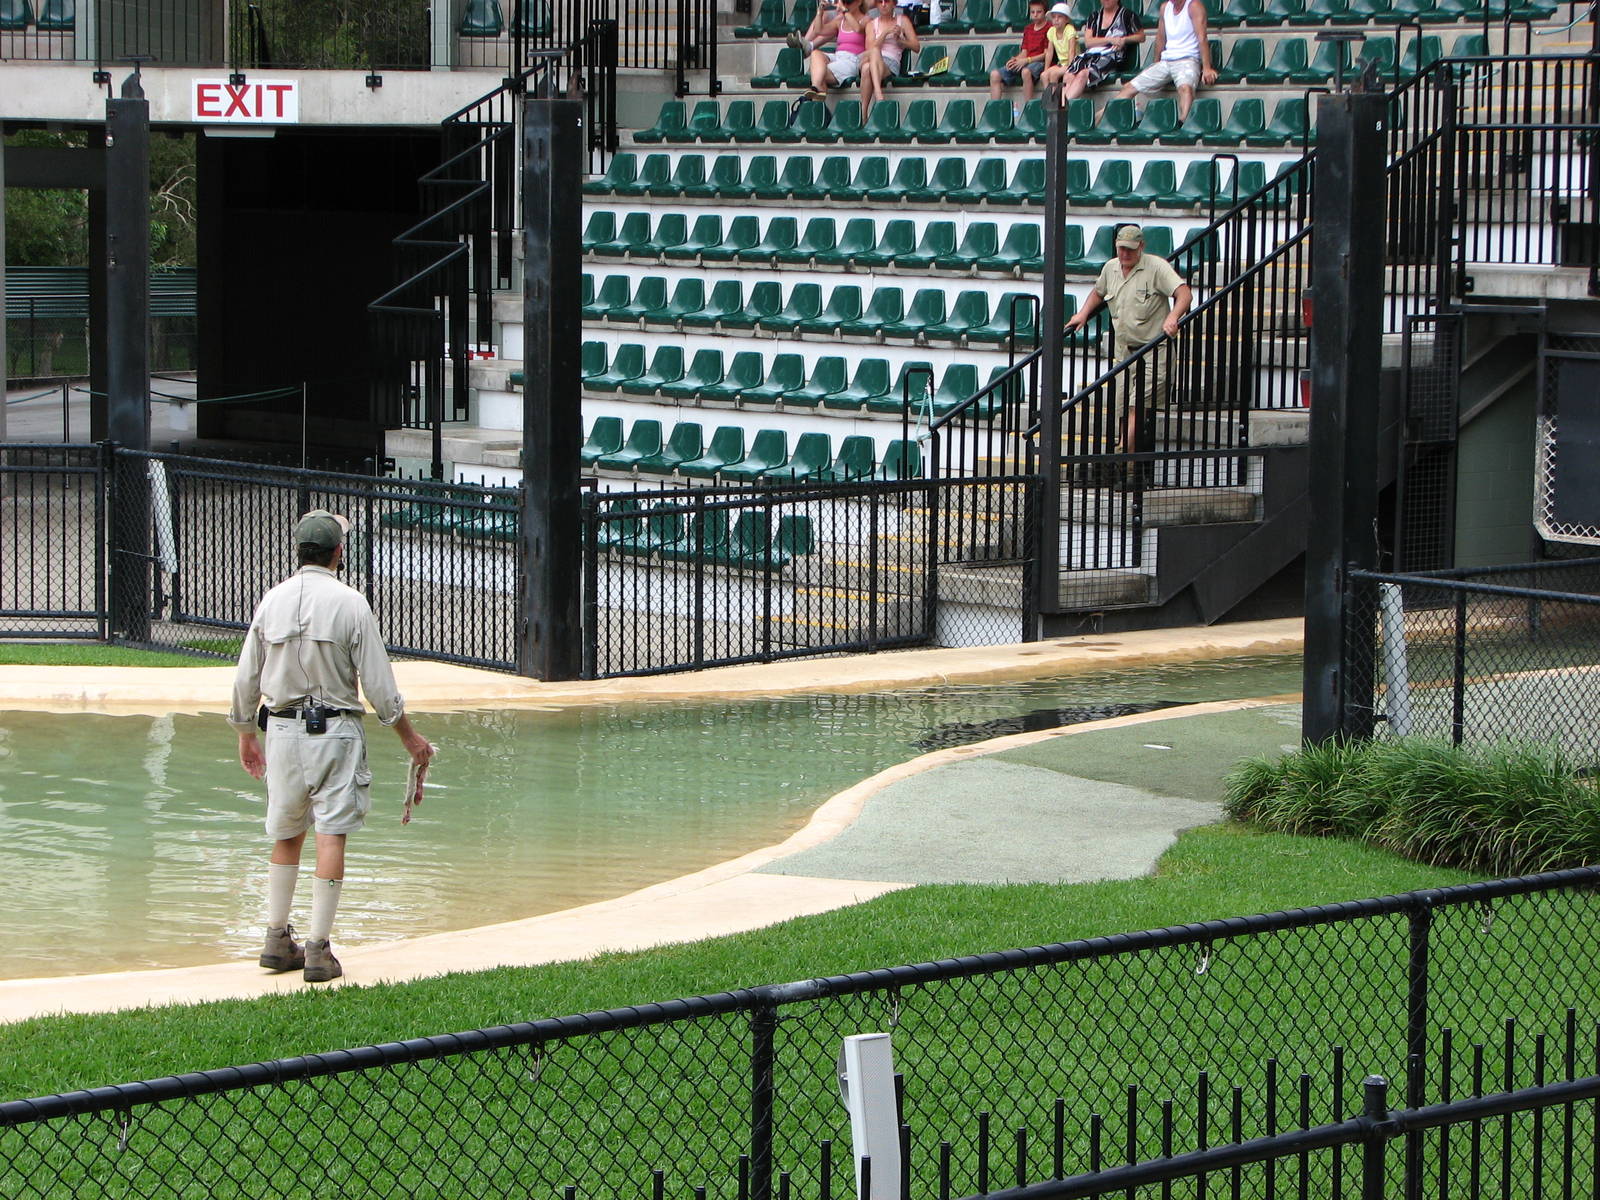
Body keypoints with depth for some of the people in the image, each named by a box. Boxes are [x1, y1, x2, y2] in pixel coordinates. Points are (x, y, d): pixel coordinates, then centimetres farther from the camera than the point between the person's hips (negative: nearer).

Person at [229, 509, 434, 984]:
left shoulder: (272, 600, 3)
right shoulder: (350, 603, -10)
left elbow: (246, 678, 8)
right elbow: (378, 682, -8)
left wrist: (246, 735, 22)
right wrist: (409, 736, 3)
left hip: (281, 728, 4)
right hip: (334, 730, -4)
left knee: (286, 836, 16)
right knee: (331, 836, -2)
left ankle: (277, 940, 18)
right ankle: (318, 949, -4)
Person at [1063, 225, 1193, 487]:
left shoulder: (1157, 267, -9)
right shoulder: (1110, 269, 11)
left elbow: (1184, 293, -18)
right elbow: (1098, 293, 31)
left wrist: (1173, 318, -34)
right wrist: (1083, 314, 16)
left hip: (1154, 350, -7)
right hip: (1125, 351, 7)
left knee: (1137, 406, -18)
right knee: (1123, 410, 3)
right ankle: (1143, 470, 8)